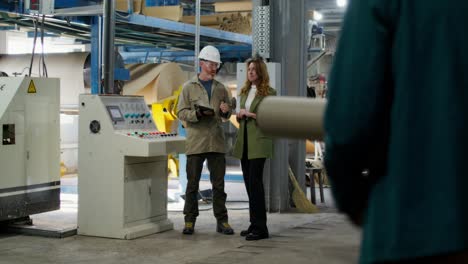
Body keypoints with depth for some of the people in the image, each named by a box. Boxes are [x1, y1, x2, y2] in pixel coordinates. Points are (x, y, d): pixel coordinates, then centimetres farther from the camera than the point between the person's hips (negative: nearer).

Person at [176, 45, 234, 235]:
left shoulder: (221, 88, 13)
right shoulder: (189, 87, 3)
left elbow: (226, 116, 18)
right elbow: (181, 112, -2)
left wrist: (226, 111, -6)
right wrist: (198, 114, -18)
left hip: (216, 142, 3)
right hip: (195, 142, -3)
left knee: (218, 184, 5)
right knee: (192, 184, 4)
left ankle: (222, 221, 11)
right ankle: (190, 220, 12)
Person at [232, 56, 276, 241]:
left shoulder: (268, 92, -4)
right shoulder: (245, 92, 17)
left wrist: (250, 114, -14)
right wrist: (239, 115, 3)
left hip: (259, 142, -7)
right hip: (244, 141, 7)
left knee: (255, 182, -12)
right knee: (249, 183, 8)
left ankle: (260, 227, -8)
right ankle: (254, 224, 15)